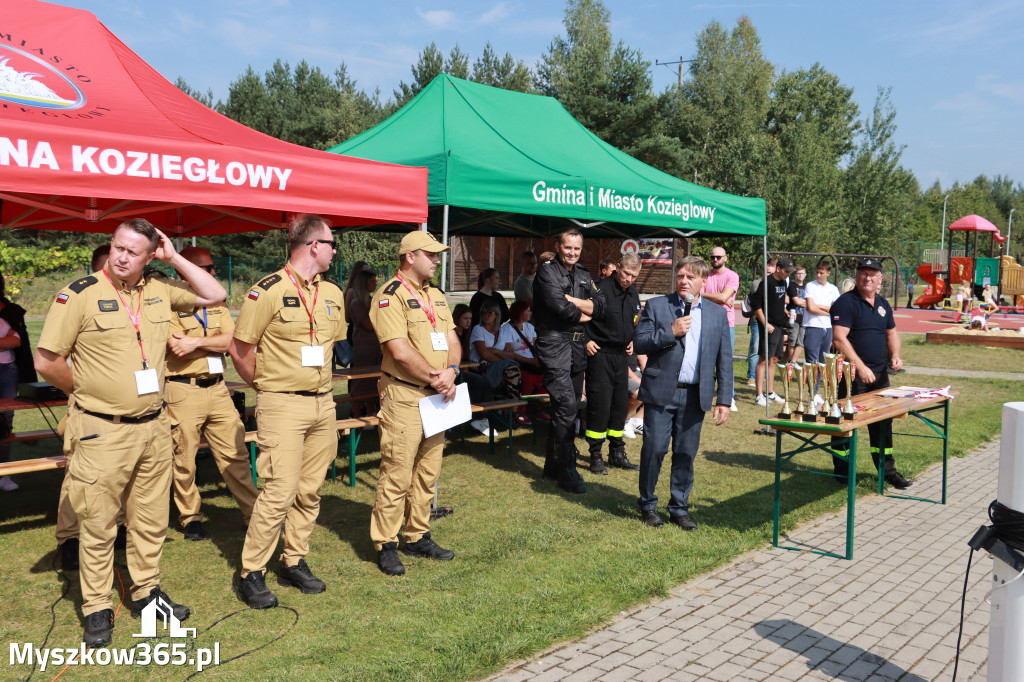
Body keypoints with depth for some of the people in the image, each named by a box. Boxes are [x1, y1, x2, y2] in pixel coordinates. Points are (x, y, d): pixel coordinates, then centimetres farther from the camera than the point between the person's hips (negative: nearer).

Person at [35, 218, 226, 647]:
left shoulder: (159, 291, 5)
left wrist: (174, 258, 1)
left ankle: (146, 592, 30)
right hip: (101, 433, -5)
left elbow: (214, 295, 8)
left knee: (151, 518, 15)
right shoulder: (79, 294, -10)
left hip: (154, 427, 5)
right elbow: (46, 361, -8)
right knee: (98, 525, 5)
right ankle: (97, 609, 19)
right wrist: (88, 393, 3)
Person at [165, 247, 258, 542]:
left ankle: (253, 513, 14)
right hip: (183, 391, -5)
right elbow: (178, 347, -17)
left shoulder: (218, 304, 13)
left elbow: (232, 340, 0)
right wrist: (215, 342, -8)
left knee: (235, 453, 6)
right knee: (184, 459, 5)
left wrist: (196, 342, -11)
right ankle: (190, 517, 22)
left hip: (217, 388, 5)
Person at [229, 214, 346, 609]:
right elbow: (239, 348, -6)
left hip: (323, 402, 7)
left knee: (310, 491, 10)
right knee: (279, 492, -8)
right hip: (282, 404, -7)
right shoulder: (268, 291, -12)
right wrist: (264, 385, 4)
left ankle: (294, 562, 24)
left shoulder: (333, 293, 10)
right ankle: (251, 573, 6)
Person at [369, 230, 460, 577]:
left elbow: (451, 337, 13)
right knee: (397, 473, -4)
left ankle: (418, 536, 25)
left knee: (428, 471, 13)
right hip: (404, 395, -8)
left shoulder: (436, 295, 16)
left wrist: (451, 371, -6)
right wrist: (436, 378, -11)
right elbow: (400, 350, -19)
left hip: (436, 395, 8)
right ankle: (385, 545, 8)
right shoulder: (390, 296, -11)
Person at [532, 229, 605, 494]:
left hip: (577, 344, 7)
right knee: (566, 404, -15)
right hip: (554, 342, -7)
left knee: (569, 407, 12)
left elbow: (600, 306, 3)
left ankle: (553, 464, 24)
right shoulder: (547, 271, -6)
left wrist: (570, 300, -11)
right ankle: (567, 472, -8)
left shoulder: (583, 275, 16)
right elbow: (559, 307, -18)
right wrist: (581, 314, 0)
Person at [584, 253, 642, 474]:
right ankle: (595, 456, 4)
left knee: (620, 404, 11)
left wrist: (632, 340, 11)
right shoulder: (600, 289, -15)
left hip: (621, 355, 7)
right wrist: (586, 340, -14)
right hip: (600, 354, -7)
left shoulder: (633, 294, 10)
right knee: (599, 405, -6)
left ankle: (617, 453, 23)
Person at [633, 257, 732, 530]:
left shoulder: (717, 314, 9)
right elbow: (639, 343, -4)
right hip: (661, 392, -2)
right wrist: (671, 332, -16)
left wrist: (724, 399, 3)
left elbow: (725, 360, 8)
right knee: (654, 449, -1)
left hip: (695, 395, 2)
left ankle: (679, 508, 21)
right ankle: (648, 505, 17)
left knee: (686, 454, 7)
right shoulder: (656, 306, 3)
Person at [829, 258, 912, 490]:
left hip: (879, 374, 7)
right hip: (852, 374, -7)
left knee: (883, 422, 13)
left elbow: (891, 332, 24)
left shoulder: (883, 304, 13)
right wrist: (861, 367, -21)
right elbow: (839, 338, -19)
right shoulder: (846, 302, -11)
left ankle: (887, 469, 24)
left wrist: (895, 356, 4)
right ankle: (842, 471, 10)